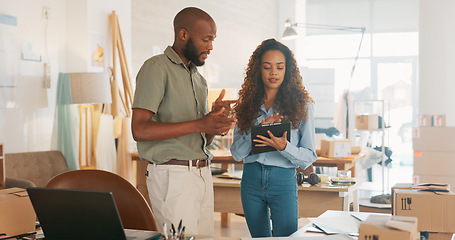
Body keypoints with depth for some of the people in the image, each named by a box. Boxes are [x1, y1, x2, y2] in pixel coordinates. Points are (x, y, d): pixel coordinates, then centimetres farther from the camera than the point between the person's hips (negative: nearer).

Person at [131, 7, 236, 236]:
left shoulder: (198, 79, 19)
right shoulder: (157, 68, -7)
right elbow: (140, 130, -18)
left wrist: (216, 120, -3)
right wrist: (200, 124, -21)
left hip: (203, 172, 8)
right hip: (173, 175, -8)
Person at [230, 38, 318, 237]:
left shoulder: (301, 105, -1)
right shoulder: (247, 105, 7)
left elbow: (309, 157, -3)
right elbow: (236, 153, 1)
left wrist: (284, 147, -22)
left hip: (283, 179, -3)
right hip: (251, 178, 3)